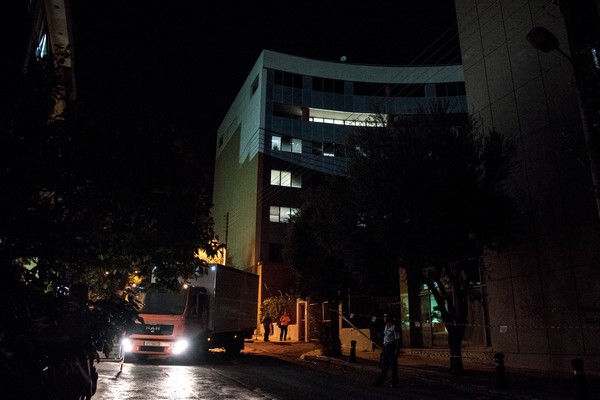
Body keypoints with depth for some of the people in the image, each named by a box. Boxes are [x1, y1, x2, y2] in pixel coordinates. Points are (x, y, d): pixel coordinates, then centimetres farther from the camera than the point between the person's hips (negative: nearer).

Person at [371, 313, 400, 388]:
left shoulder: (394, 327, -12)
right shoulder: (385, 327, 13)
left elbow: (398, 339, -13)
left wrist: (397, 350, -18)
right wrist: (383, 349, 17)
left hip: (392, 348, -8)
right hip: (386, 347, 8)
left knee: (393, 366, 0)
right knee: (384, 366, 9)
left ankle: (394, 383, 9)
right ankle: (380, 381, 11)